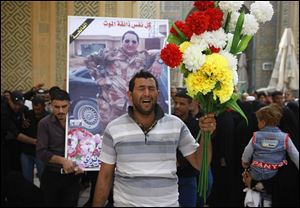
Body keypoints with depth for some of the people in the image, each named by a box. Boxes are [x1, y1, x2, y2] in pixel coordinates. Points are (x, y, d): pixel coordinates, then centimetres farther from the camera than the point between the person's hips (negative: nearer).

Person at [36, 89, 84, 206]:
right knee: (51, 204, 14)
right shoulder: (44, 124, -9)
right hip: (51, 175, -1)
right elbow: (41, 152, -14)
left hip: (72, 175, 1)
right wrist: (62, 160, -25)